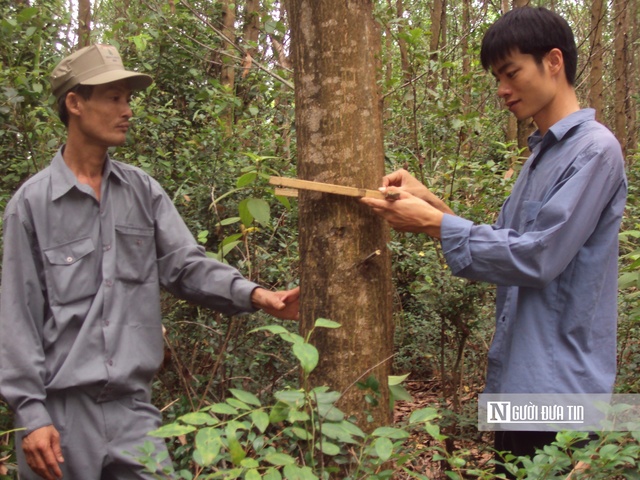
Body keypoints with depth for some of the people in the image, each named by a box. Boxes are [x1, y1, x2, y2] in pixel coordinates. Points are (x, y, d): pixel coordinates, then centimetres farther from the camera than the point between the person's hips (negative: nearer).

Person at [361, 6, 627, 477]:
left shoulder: (594, 149, -14)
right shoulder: (543, 152, 14)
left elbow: (537, 258, -20)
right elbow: (501, 245, 12)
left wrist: (435, 224, -16)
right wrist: (433, 205, -2)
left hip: (557, 383, -8)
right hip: (519, 375, 8)